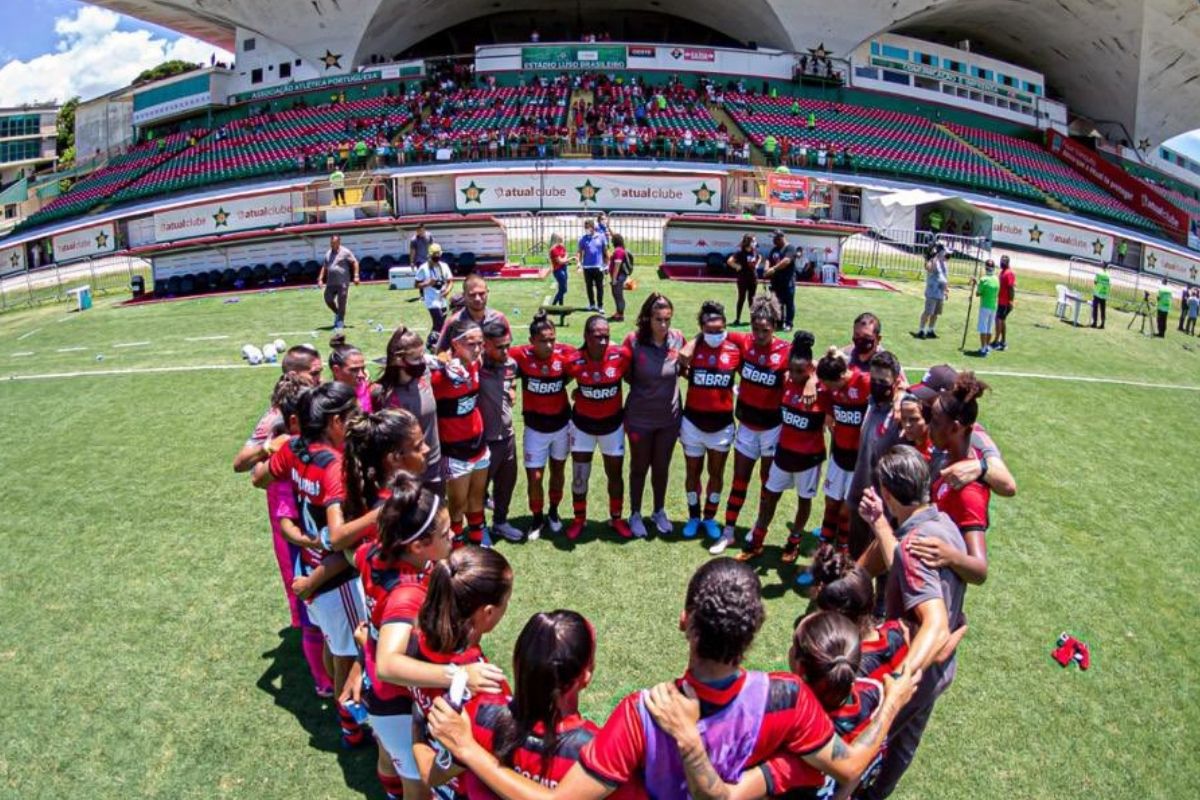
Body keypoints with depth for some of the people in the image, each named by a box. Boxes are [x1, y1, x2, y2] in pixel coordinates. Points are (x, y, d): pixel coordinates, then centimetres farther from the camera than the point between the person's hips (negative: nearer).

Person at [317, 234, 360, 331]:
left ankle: (340, 323, 5)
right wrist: (320, 279, 14)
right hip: (330, 282, 6)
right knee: (328, 300, 3)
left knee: (341, 303, -3)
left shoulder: (345, 252, -3)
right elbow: (324, 267, 21)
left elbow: (355, 262, -2)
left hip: (342, 282, -5)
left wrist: (356, 276, -10)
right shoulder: (328, 253, 14)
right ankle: (337, 313, 30)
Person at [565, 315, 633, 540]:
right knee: (579, 476, 9)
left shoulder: (621, 356, -20)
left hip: (613, 425, 1)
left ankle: (616, 519, 35)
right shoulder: (574, 361, -22)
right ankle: (579, 519, 32)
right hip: (582, 425, -1)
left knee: (615, 474, 15)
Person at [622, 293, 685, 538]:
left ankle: (659, 511, 41)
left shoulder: (677, 338, -11)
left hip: (670, 417, 2)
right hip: (640, 417, -2)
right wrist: (645, 387, -11)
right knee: (639, 467, 16)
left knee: (662, 467, 18)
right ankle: (635, 514, 36)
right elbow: (625, 374, -6)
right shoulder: (634, 340, -20)